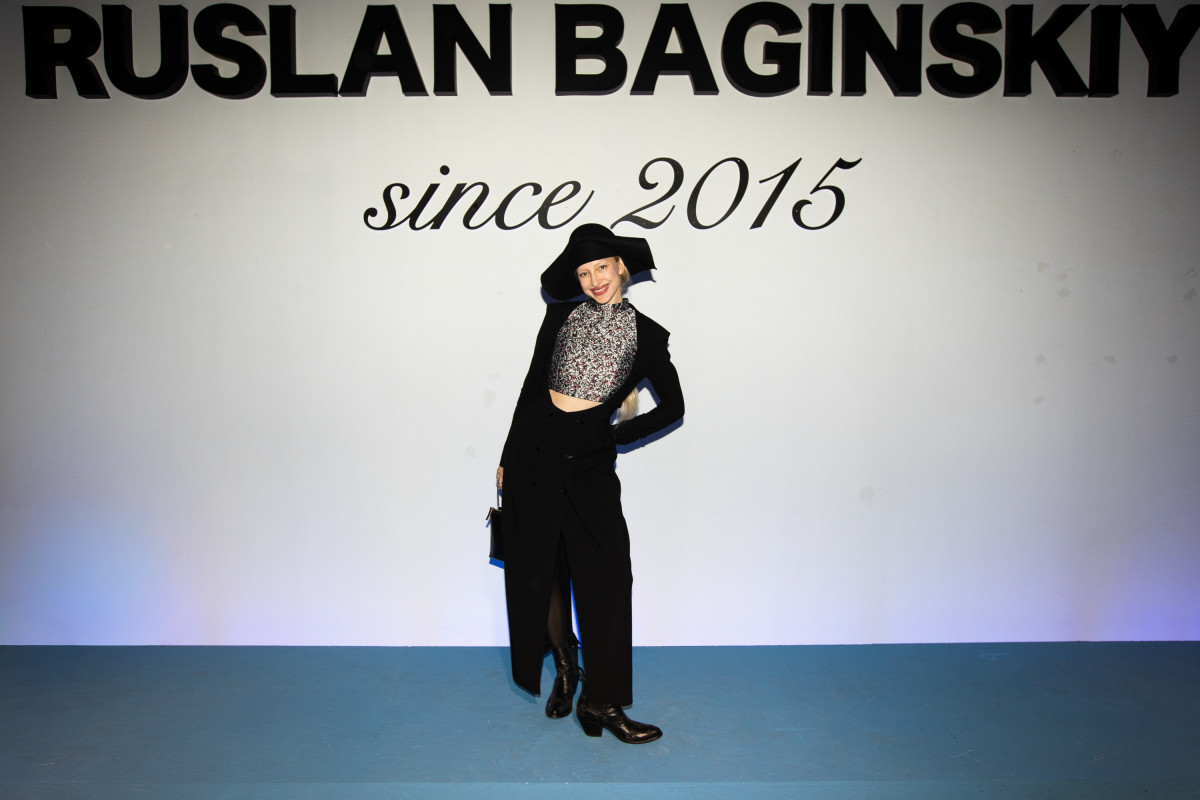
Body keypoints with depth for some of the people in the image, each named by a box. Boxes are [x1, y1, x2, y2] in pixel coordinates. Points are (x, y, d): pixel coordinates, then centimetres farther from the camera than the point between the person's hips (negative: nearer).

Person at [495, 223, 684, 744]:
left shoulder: (645, 334, 5)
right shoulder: (561, 316, 7)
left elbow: (673, 407, 10)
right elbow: (531, 387, 10)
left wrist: (616, 436, 2)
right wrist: (508, 458, 11)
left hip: (592, 459, -1)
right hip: (536, 447, 1)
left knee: (606, 573, -5)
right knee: (540, 568, 8)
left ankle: (601, 702, 7)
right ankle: (565, 667, 31)